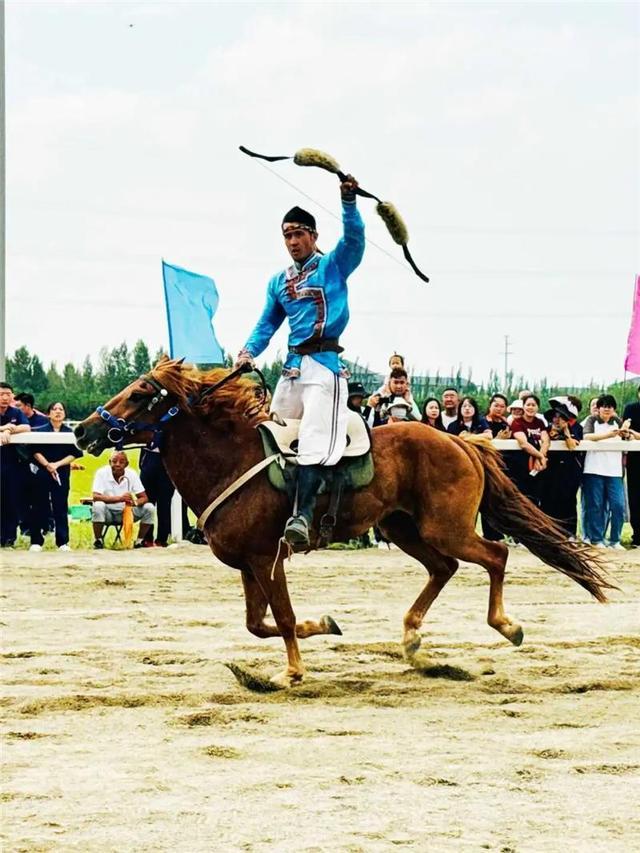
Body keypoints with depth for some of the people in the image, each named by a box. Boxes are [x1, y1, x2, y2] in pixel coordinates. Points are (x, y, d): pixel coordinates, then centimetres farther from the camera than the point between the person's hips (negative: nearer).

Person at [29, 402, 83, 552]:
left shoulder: (70, 433, 7)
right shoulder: (40, 431, 4)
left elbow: (74, 454, 1)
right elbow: (36, 452, -2)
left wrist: (57, 464, -12)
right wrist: (47, 465, -15)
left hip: (62, 473, 1)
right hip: (42, 472, -1)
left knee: (61, 507, -1)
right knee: (39, 507, -1)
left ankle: (63, 542, 2)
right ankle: (36, 542, 3)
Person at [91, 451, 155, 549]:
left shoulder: (132, 475, -7)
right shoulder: (102, 473, -16)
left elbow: (144, 498, -9)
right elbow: (96, 497, -28)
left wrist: (135, 502, -35)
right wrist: (120, 498, -39)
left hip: (126, 512, 3)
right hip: (108, 513, -3)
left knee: (149, 507, -17)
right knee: (98, 506, -36)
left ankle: (140, 541, 0)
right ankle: (98, 540, -15)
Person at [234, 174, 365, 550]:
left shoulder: (333, 266, 4)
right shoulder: (279, 282, 19)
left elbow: (354, 237, -12)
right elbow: (267, 324, 20)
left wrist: (349, 201, -28)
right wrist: (248, 352, 1)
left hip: (325, 366, -7)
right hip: (293, 367, 7)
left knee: (314, 442, -21)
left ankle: (302, 515, -34)